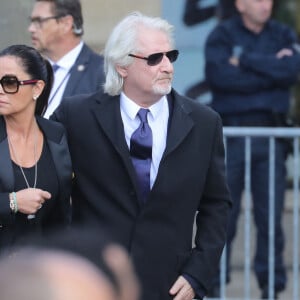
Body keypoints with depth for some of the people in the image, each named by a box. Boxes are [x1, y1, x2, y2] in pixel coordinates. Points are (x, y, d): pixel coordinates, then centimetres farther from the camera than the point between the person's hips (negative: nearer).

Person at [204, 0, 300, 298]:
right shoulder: (221, 35, 4)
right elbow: (218, 75, -14)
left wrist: (244, 59, -9)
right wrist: (270, 70, -9)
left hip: (270, 134, 2)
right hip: (230, 132, -2)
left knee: (271, 215, 2)